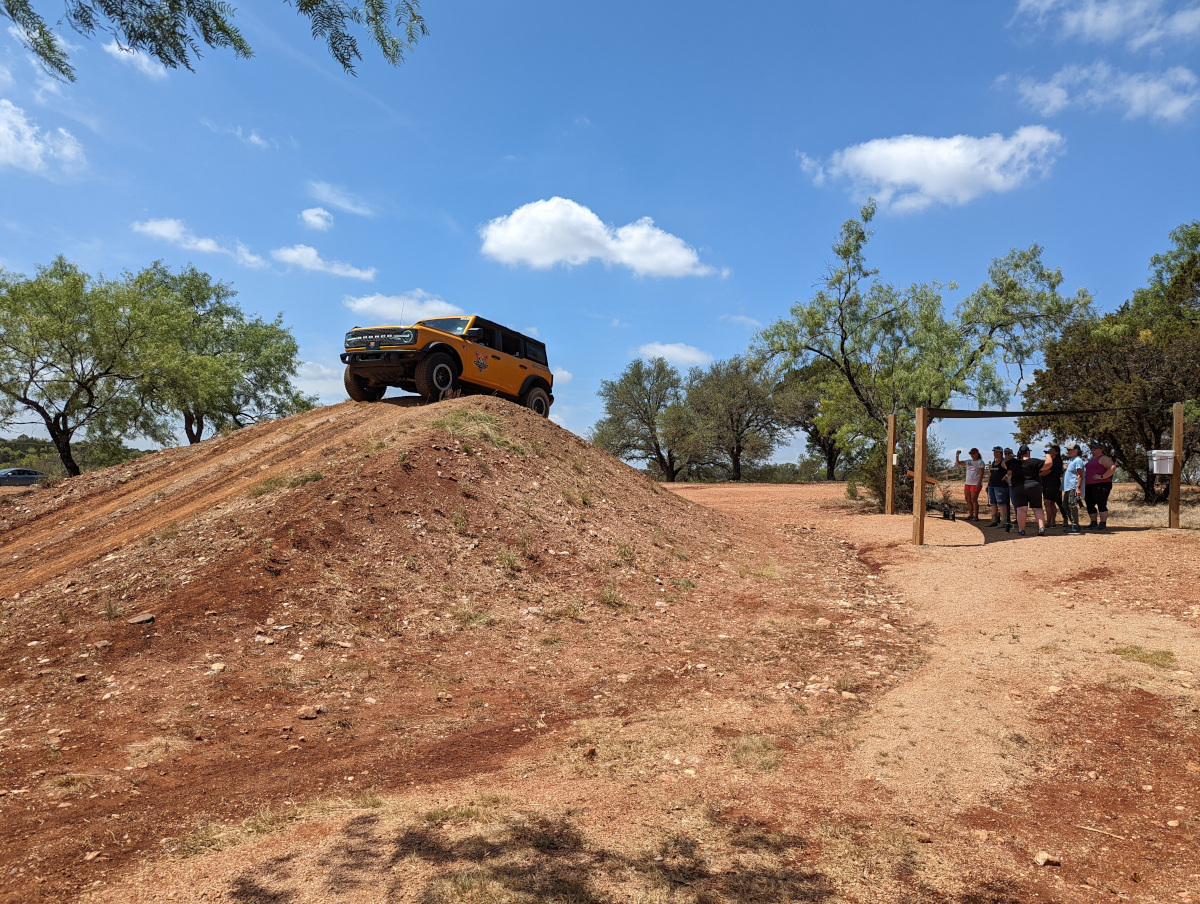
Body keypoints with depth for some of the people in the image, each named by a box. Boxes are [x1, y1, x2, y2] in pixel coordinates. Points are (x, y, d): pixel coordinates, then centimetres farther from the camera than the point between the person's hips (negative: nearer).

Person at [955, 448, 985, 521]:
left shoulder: (980, 462, -4)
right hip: (967, 483, 7)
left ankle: (976, 516, -6)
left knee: (973, 500, -9)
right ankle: (970, 515, 11)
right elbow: (958, 463, 16)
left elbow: (981, 474, -10)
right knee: (968, 500, 6)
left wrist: (979, 483, -19)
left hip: (976, 484, -7)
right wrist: (957, 456, -2)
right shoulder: (968, 461, 15)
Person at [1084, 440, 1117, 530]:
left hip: (1101, 485, -10)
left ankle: (1103, 524, -4)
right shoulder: (1091, 459, 22)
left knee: (1101, 504, -7)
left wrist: (1102, 476, -21)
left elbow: (1113, 468, -20)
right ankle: (1093, 523, 17)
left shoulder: (1103, 458, -6)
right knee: (1090, 505, 9)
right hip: (1090, 485, 10)